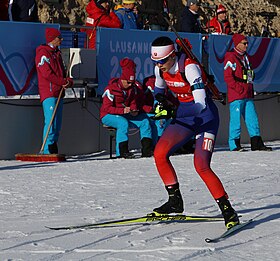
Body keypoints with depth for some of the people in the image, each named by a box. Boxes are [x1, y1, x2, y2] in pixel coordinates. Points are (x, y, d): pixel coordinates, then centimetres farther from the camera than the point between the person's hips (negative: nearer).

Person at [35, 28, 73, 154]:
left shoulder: (57, 53, 21)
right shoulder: (43, 53, -8)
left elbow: (62, 72, 22)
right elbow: (47, 73, -17)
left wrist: (69, 81, 0)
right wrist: (63, 82, -12)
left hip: (59, 93, 9)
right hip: (49, 93, -9)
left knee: (57, 124, 8)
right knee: (50, 121, -14)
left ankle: (53, 150, 11)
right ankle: (47, 151, -13)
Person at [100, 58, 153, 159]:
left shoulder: (131, 88, 6)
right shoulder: (111, 89, -17)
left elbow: (133, 102, 14)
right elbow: (107, 108, -22)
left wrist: (134, 110, -12)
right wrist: (123, 110, -33)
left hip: (124, 115, 7)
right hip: (108, 116, -7)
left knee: (144, 121, -8)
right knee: (123, 123, -38)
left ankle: (147, 149, -10)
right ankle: (122, 151, -36)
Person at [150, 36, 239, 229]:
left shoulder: (189, 67, -26)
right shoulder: (161, 68, -4)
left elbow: (201, 103, -32)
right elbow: (159, 88, 19)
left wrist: (172, 112, -43)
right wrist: (161, 100, -4)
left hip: (205, 116, -7)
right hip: (184, 115, 7)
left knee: (201, 166, -20)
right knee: (159, 153, -9)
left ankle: (228, 210, -12)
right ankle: (175, 201, 5)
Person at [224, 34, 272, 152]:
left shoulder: (245, 57, 20)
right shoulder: (231, 57, -7)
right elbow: (228, 77, -14)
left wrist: (250, 90, 17)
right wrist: (239, 88, -17)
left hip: (247, 95, 8)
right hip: (236, 95, -8)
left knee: (252, 118, 5)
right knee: (236, 119, -5)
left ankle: (256, 143, 7)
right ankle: (234, 144, 0)